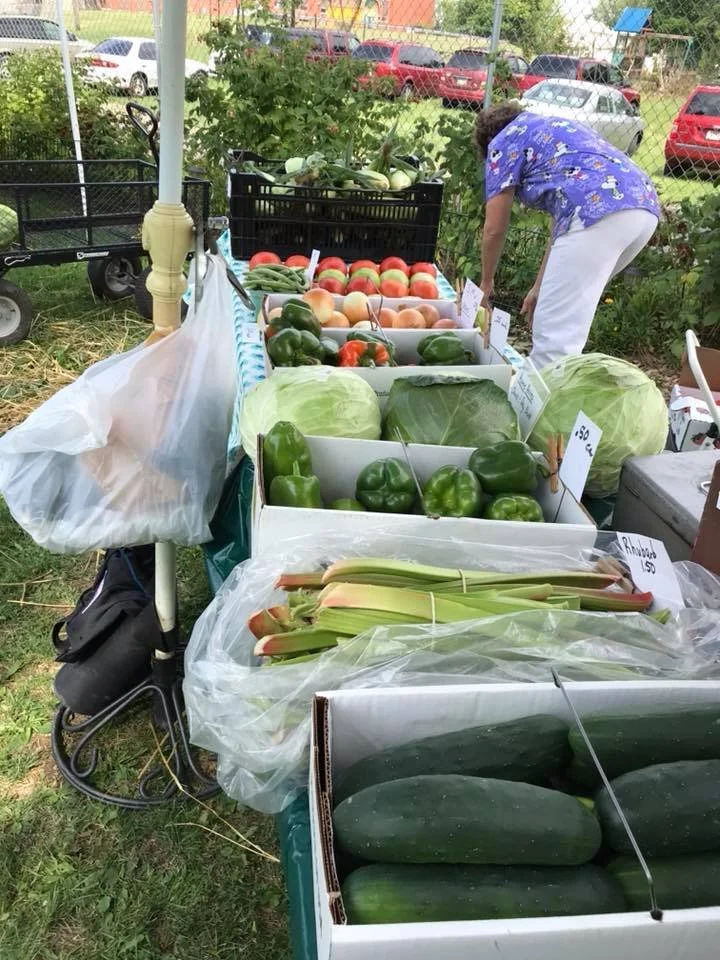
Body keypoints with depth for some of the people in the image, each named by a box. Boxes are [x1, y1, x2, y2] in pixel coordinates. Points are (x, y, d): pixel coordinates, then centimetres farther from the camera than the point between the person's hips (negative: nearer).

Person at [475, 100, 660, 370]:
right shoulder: (553, 128, 37)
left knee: (555, 330, -7)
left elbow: (495, 229, 13)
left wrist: (486, 282, 29)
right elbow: (562, 220, 35)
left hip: (598, 210, -9)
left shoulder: (503, 141, 15)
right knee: (565, 309, 23)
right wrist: (539, 286, 38)